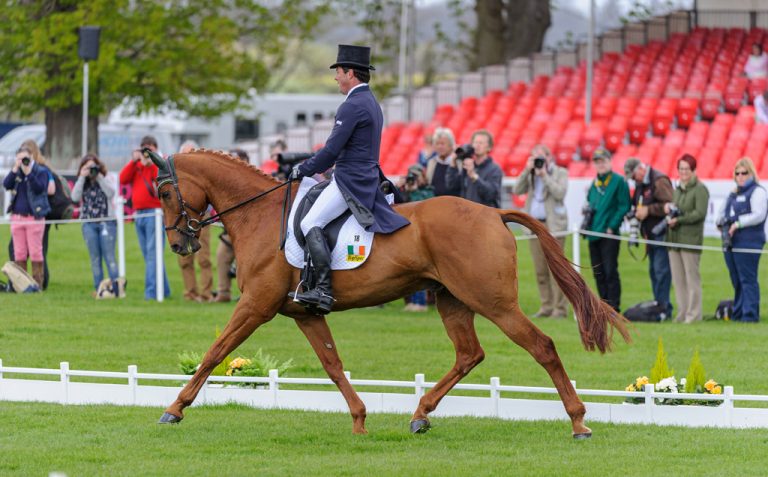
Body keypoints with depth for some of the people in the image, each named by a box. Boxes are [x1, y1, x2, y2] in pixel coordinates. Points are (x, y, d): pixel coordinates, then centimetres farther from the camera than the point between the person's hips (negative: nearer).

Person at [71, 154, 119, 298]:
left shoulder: (105, 180, 5)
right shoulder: (82, 183, 11)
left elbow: (111, 193, -13)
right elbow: (75, 197, -5)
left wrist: (99, 177, -12)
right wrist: (82, 177, -8)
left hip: (107, 222, -3)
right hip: (89, 224, 3)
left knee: (109, 256, -7)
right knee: (95, 258, 2)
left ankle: (116, 287, -9)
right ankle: (99, 288, 3)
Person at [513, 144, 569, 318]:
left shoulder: (560, 173, 5)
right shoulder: (530, 175, 17)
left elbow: (560, 193, -11)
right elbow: (517, 190, 6)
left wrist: (544, 175, -9)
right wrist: (527, 170, -1)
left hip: (553, 225, -5)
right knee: (540, 270, 4)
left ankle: (560, 308, -8)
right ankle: (547, 306, 9)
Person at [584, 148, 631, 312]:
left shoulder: (619, 181, -4)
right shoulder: (594, 183, 16)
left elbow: (624, 207, -9)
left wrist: (611, 227, -13)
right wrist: (586, 222, 8)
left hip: (609, 234, -7)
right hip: (593, 234, 7)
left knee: (610, 271, -9)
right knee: (598, 272, 8)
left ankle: (614, 307, -7)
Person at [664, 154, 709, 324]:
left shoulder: (700, 189, -5)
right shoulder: (678, 189, 19)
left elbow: (700, 213, -14)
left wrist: (679, 219, -17)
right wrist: (668, 207, 4)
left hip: (691, 238, -8)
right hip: (674, 238, 8)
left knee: (692, 278, -5)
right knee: (678, 279, 7)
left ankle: (694, 314, -2)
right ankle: (682, 314, 12)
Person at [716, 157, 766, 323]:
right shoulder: (734, 194, 23)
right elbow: (722, 213, 32)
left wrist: (738, 223, -18)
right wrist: (721, 221, 11)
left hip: (749, 242, -8)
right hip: (731, 243, 8)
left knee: (748, 279, -10)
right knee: (736, 280, 10)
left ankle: (750, 314, -10)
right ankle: (738, 314, 14)